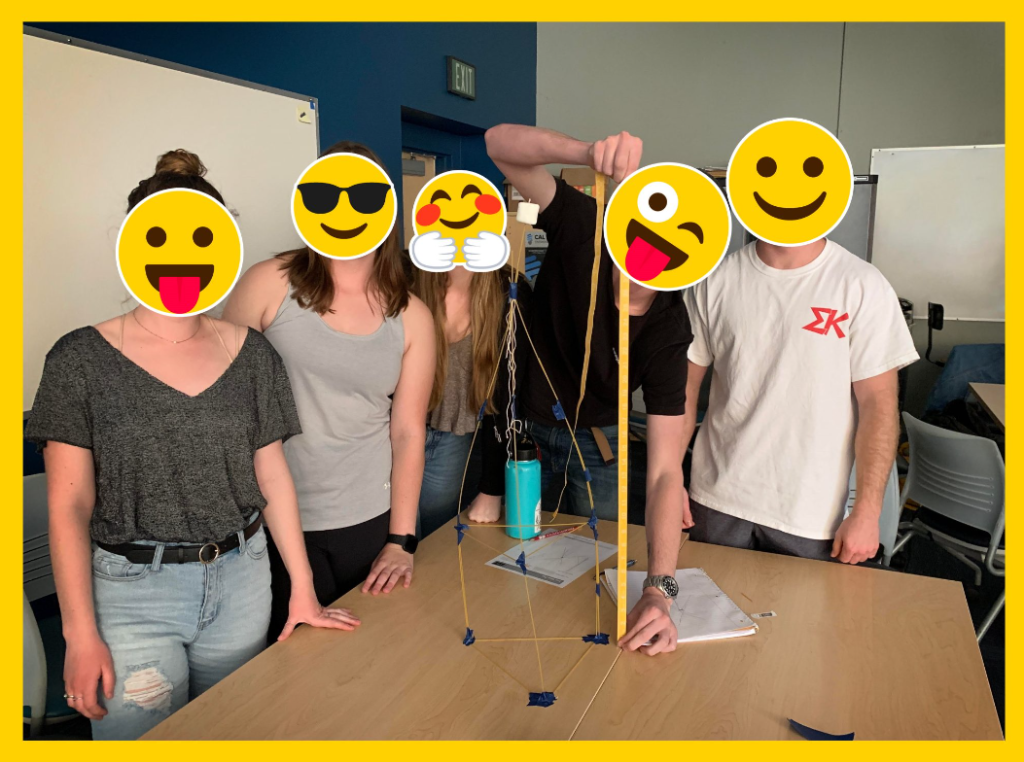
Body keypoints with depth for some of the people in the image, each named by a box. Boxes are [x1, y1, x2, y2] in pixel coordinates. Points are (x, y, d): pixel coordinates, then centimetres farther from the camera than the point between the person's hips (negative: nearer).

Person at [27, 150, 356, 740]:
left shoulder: (250, 354, 1)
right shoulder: (83, 359, -7)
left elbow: (273, 476, 4)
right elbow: (69, 506, -6)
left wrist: (304, 591, 4)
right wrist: (81, 633, -9)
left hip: (240, 582, 3)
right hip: (131, 589, -2)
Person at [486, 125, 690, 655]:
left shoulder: (669, 332, -27)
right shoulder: (583, 229, -25)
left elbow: (665, 470, -31)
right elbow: (500, 143, -34)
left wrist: (658, 590, -42)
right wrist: (590, 152, -54)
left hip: (593, 443, -1)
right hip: (524, 425, 1)